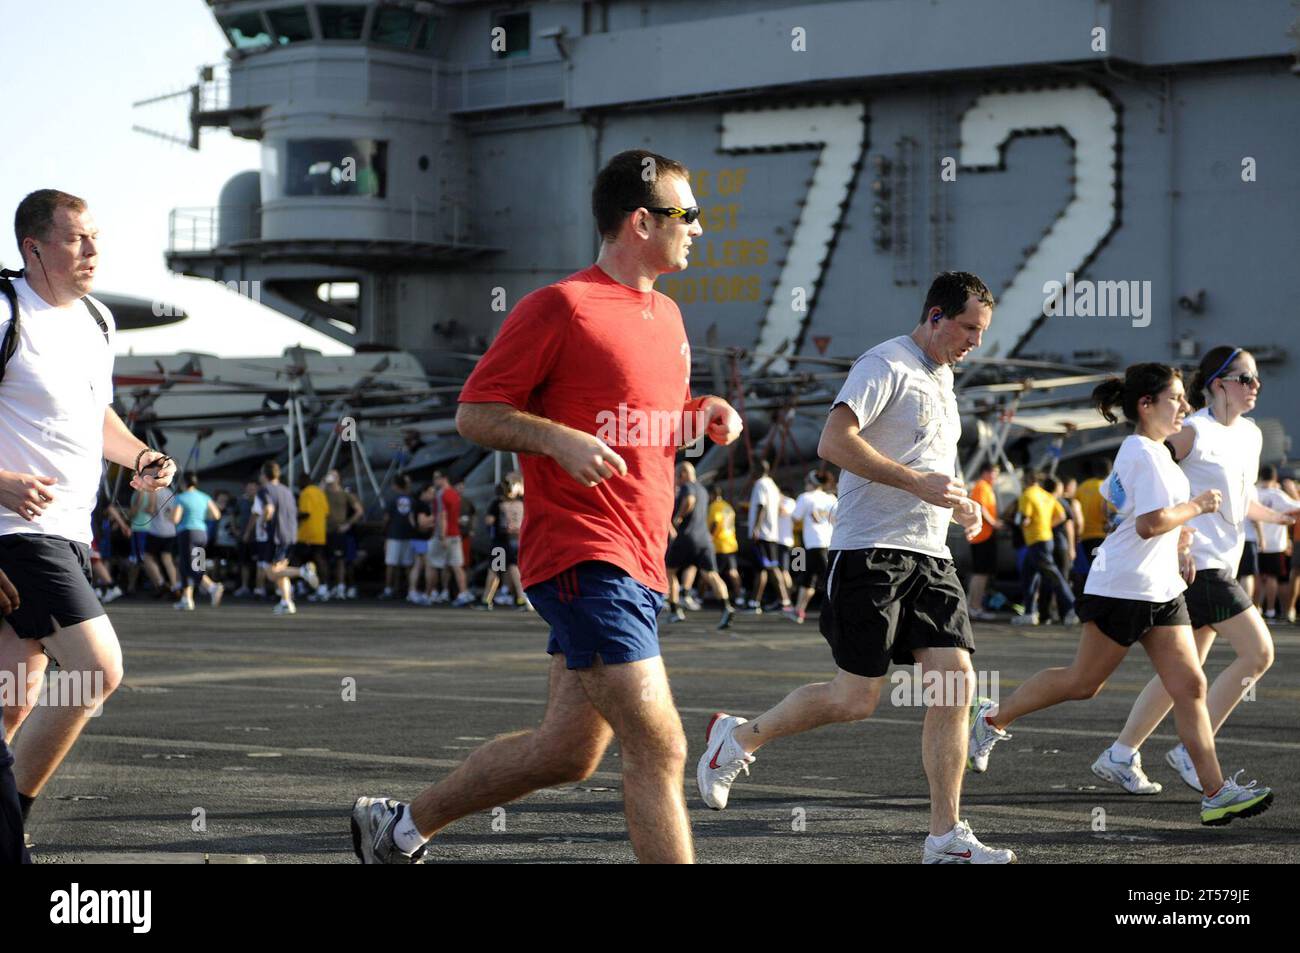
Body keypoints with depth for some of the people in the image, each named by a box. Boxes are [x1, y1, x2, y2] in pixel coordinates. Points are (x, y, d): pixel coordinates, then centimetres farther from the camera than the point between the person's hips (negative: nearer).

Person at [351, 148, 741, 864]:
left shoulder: (666, 315, 17)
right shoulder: (560, 307, -9)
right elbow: (473, 413, -8)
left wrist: (700, 415, 9)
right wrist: (559, 439, -23)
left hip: (638, 564, 9)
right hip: (583, 558, -9)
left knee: (566, 752, 13)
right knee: (658, 747, -14)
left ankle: (399, 828, 30)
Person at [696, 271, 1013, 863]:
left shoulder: (942, 378, 21)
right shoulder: (886, 364, -8)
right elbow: (834, 443, -20)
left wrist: (959, 506, 14)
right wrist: (916, 481, -23)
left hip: (929, 556, 8)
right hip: (870, 552, -8)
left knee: (956, 680, -5)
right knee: (856, 698, -8)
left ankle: (946, 837, -2)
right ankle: (739, 736, 16)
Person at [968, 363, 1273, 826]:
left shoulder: (1146, 450, 16)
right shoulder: (1145, 453, -15)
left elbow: (1112, 494, 31)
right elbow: (1150, 523, -24)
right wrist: (1197, 506, -12)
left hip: (1162, 588, 10)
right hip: (1124, 587, -10)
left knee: (1190, 685, 0)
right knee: (1082, 682, 2)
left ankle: (1216, 792, -4)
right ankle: (993, 717, 20)